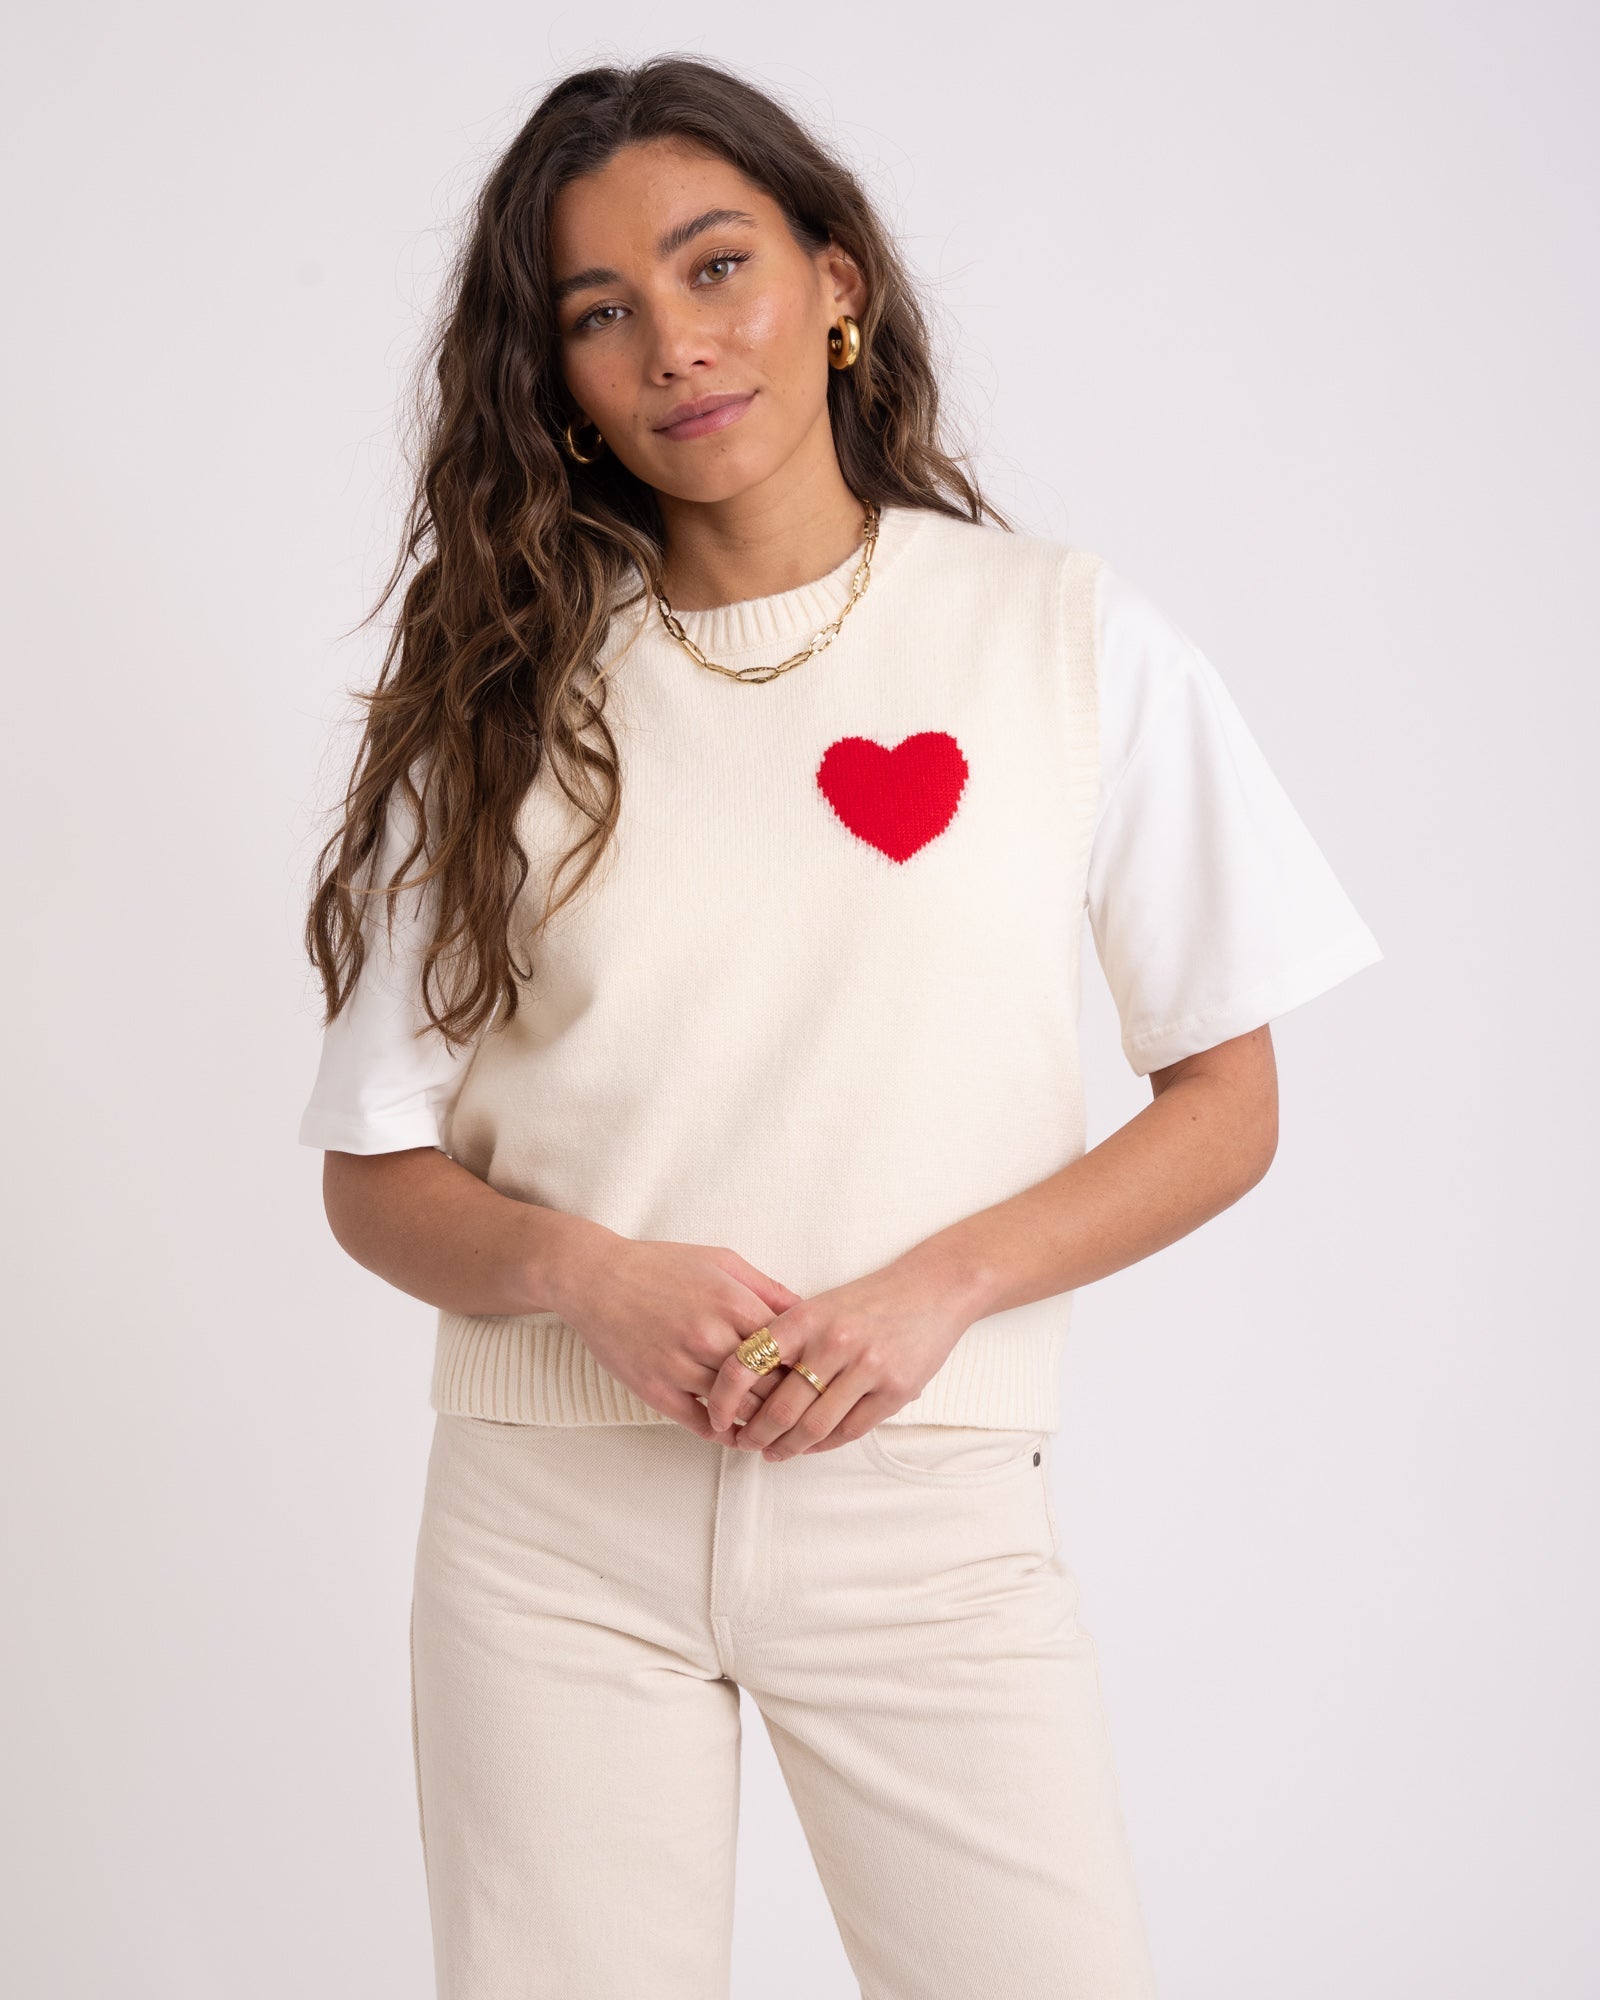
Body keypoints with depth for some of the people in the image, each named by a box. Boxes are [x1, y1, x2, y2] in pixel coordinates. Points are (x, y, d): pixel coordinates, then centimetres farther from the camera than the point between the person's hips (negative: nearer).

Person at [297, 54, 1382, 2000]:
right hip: (555, 1520, 1)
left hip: (924, 1507, -1)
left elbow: (1227, 1104, 3)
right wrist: (591, 1273, -15)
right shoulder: (509, 693, 5)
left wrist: (929, 1290, -12)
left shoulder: (1071, 638, 2)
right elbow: (375, 1170, 6)